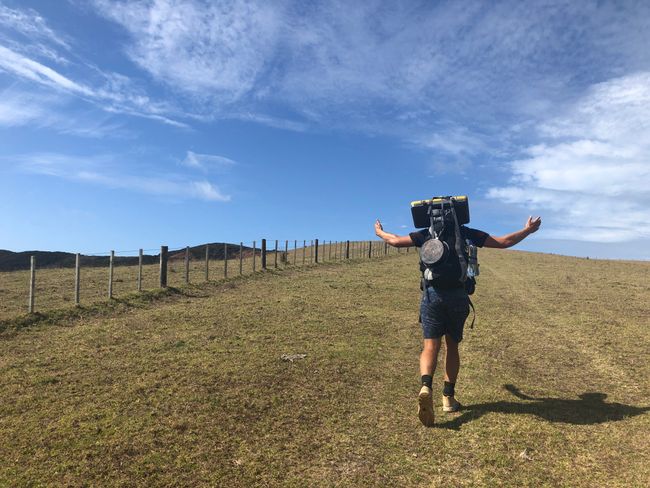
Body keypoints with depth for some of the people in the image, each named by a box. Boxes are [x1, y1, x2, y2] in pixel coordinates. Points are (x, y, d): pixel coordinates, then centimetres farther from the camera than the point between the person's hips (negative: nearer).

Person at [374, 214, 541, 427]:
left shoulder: (427, 233, 7)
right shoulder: (467, 233, 6)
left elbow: (396, 241, 8)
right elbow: (504, 242, 10)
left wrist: (379, 232, 28)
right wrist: (528, 230, 26)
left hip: (432, 294, 0)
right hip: (458, 296, 1)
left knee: (430, 346, -1)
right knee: (452, 346, 15)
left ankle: (426, 387, -26)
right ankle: (448, 397, 19)